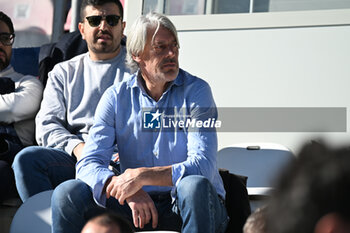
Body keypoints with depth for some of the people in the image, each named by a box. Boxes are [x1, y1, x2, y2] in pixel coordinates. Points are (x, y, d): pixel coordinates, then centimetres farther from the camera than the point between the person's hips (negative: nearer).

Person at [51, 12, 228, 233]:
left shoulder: (196, 91, -4)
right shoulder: (116, 97, 3)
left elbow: (202, 167, -17)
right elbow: (89, 164, -6)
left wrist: (141, 176, -28)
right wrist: (129, 192, -25)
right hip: (136, 206, 2)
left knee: (195, 185, -37)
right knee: (68, 193, -20)